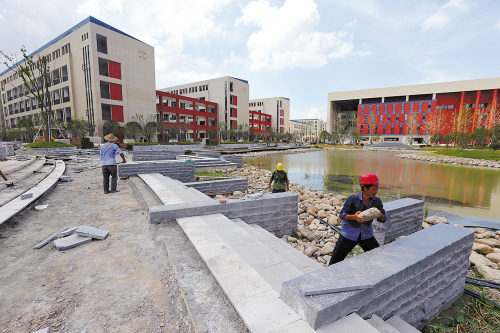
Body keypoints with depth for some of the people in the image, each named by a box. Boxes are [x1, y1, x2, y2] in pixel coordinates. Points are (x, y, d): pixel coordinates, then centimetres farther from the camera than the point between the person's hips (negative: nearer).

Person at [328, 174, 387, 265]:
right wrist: (353, 217, -34)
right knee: (336, 257, -1)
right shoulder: (353, 199, -17)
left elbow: (384, 218, 3)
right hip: (349, 233, -4)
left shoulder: (377, 201, -3)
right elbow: (342, 215, -14)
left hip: (366, 235, 4)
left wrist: (380, 216, -21)